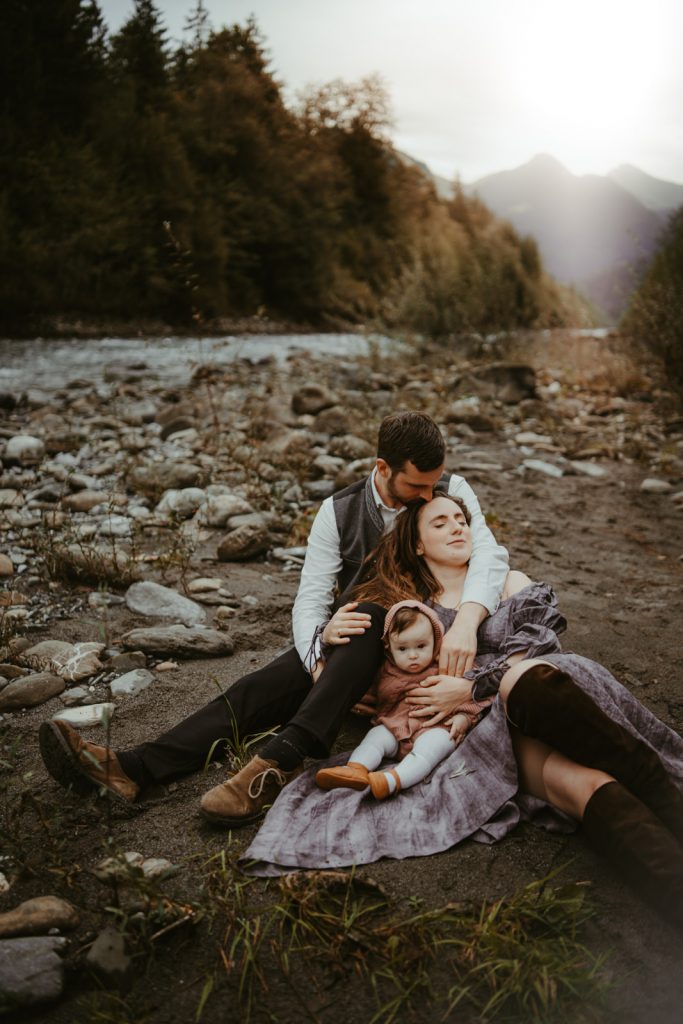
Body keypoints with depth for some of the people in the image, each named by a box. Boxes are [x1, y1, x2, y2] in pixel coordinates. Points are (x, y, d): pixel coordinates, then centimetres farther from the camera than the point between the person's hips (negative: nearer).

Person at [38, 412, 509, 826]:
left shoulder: (452, 491, -7)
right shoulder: (338, 512, -4)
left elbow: (489, 555, -23)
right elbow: (310, 600, -8)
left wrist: (466, 622, -44)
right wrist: (318, 653, -31)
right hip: (347, 646, 3)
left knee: (367, 614, -36)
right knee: (260, 688, -21)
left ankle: (279, 763, -45)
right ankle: (132, 769, -34)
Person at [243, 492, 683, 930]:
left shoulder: (510, 583, 23)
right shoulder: (404, 606, 22)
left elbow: (534, 648, 4)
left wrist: (471, 689, -11)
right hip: (491, 733, 0)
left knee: (526, 678, -41)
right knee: (586, 785, -35)